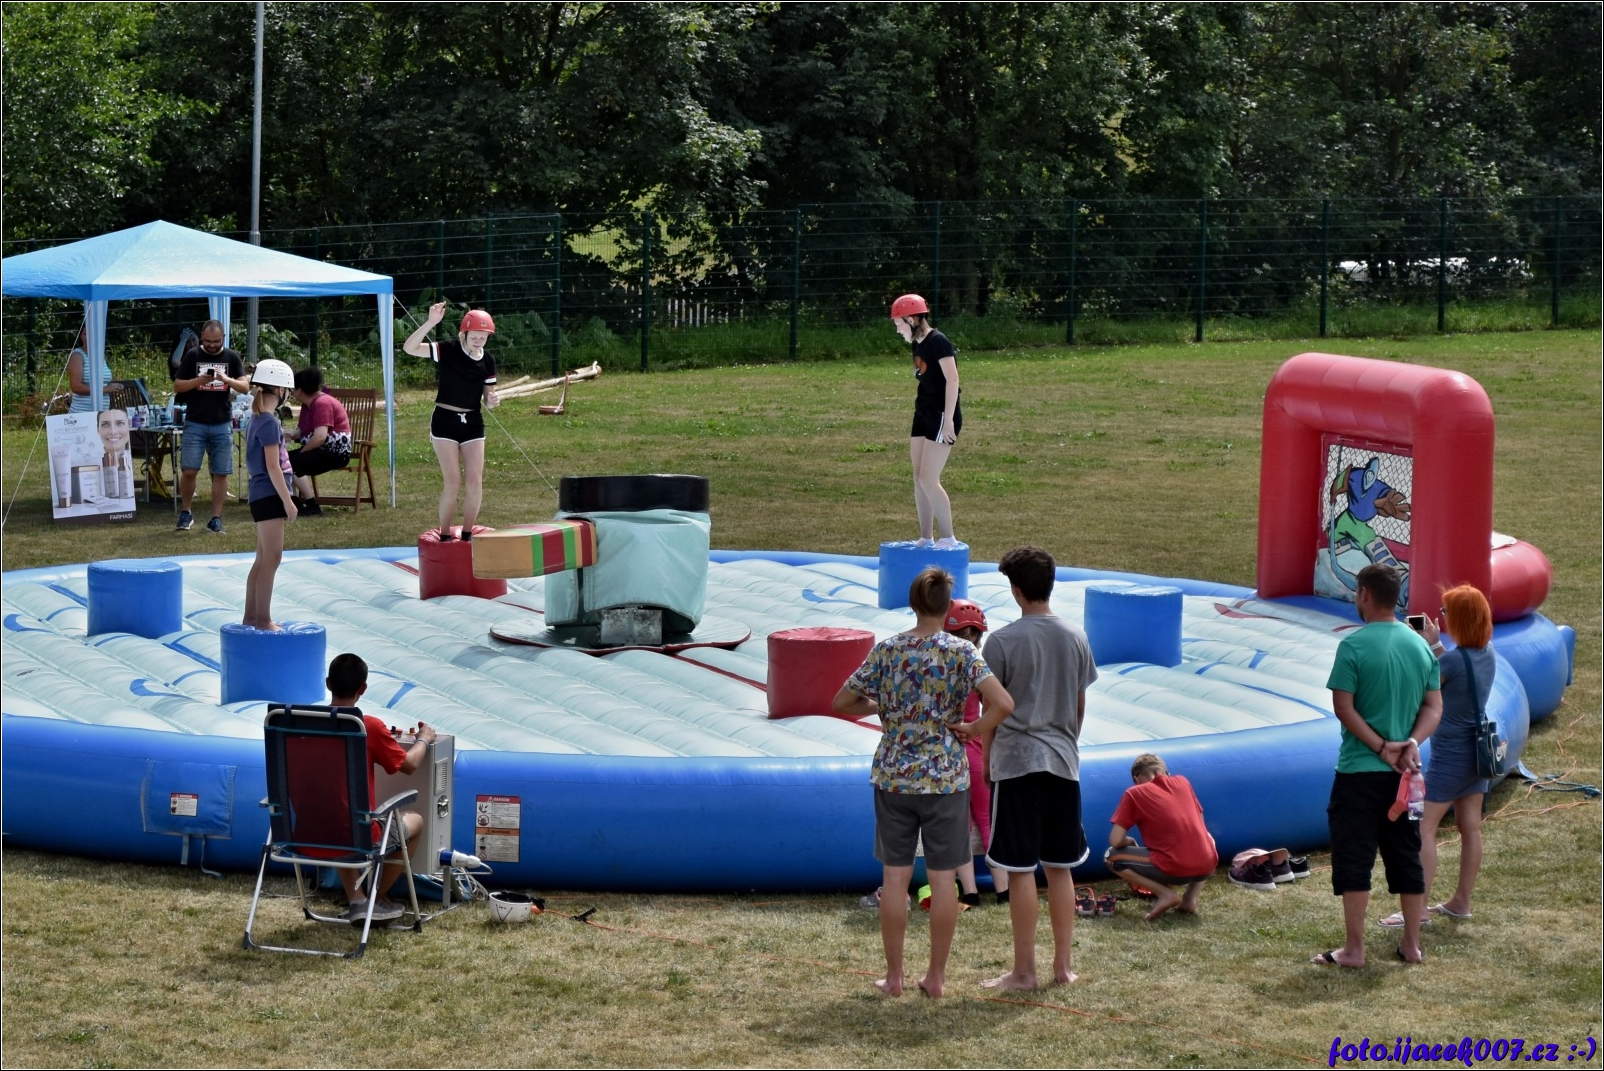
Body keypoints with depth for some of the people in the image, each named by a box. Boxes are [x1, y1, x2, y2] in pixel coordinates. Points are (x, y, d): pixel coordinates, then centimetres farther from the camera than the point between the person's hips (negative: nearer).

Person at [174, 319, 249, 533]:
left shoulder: (232, 358, 5)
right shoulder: (192, 357, 3)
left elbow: (245, 387, -1)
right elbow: (177, 386, 2)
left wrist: (226, 379, -20)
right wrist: (198, 381, -15)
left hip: (222, 425, 1)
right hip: (195, 423, -1)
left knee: (221, 473, 0)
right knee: (189, 471, -5)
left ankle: (216, 519, 6)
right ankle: (185, 514, 12)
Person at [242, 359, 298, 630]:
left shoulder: (258, 419, 13)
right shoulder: (269, 423, -16)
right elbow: (273, 467, -19)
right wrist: (288, 501, -17)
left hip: (262, 496, 10)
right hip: (270, 496, -10)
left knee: (263, 558, 14)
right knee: (272, 558, -7)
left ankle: (251, 615, 19)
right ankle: (263, 619, -5)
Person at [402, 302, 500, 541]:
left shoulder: (488, 361, 1)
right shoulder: (447, 351, -11)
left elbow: (488, 395, 11)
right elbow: (410, 348, -22)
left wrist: (492, 400, -14)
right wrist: (431, 322, -34)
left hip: (473, 423, 4)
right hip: (445, 421, -4)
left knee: (475, 481, -1)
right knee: (453, 481, -8)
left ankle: (467, 534, 13)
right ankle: (445, 535, 4)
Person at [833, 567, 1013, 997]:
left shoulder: (886, 651, -2)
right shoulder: (961, 653, -8)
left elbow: (842, 702, 3)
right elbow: (1003, 704, -19)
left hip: (894, 777, 2)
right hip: (946, 777, -2)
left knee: (895, 876, 8)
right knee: (943, 878, 6)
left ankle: (894, 976, 13)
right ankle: (936, 976, 12)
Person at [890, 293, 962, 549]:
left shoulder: (938, 342, -15)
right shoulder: (918, 345, 12)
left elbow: (952, 380, -19)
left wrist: (948, 420, -22)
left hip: (942, 416, -9)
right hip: (923, 414, 9)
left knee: (929, 479, -12)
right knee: (919, 480, 9)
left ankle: (948, 539, -4)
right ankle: (926, 539, 15)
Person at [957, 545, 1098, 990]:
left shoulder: (1003, 641, -10)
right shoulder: (1076, 639, 4)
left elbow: (993, 712, -6)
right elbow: (1080, 706, 12)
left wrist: (986, 758, 7)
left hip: (1017, 762, -5)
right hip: (1063, 762, 5)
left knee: (1021, 870, -1)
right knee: (1060, 867, 12)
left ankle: (1024, 970, 3)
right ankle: (1064, 964, 17)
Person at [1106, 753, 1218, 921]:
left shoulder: (1134, 793, 6)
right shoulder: (1182, 782, 18)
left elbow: (1116, 841, 2)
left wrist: (1130, 842, 24)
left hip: (1174, 870, -5)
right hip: (1207, 866, 5)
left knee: (1112, 857, 14)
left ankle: (1165, 893, -1)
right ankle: (1191, 898, 16)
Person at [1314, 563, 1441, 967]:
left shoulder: (1354, 645, -12)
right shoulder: (1421, 646, 6)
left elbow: (1343, 707, -15)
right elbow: (1434, 707, 4)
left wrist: (1381, 748, -12)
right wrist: (1411, 744, -7)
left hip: (1360, 770, -5)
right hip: (1405, 772, 6)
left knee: (1354, 859, 0)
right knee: (1406, 856, 13)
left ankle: (1353, 949, 1)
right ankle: (1412, 945, 18)